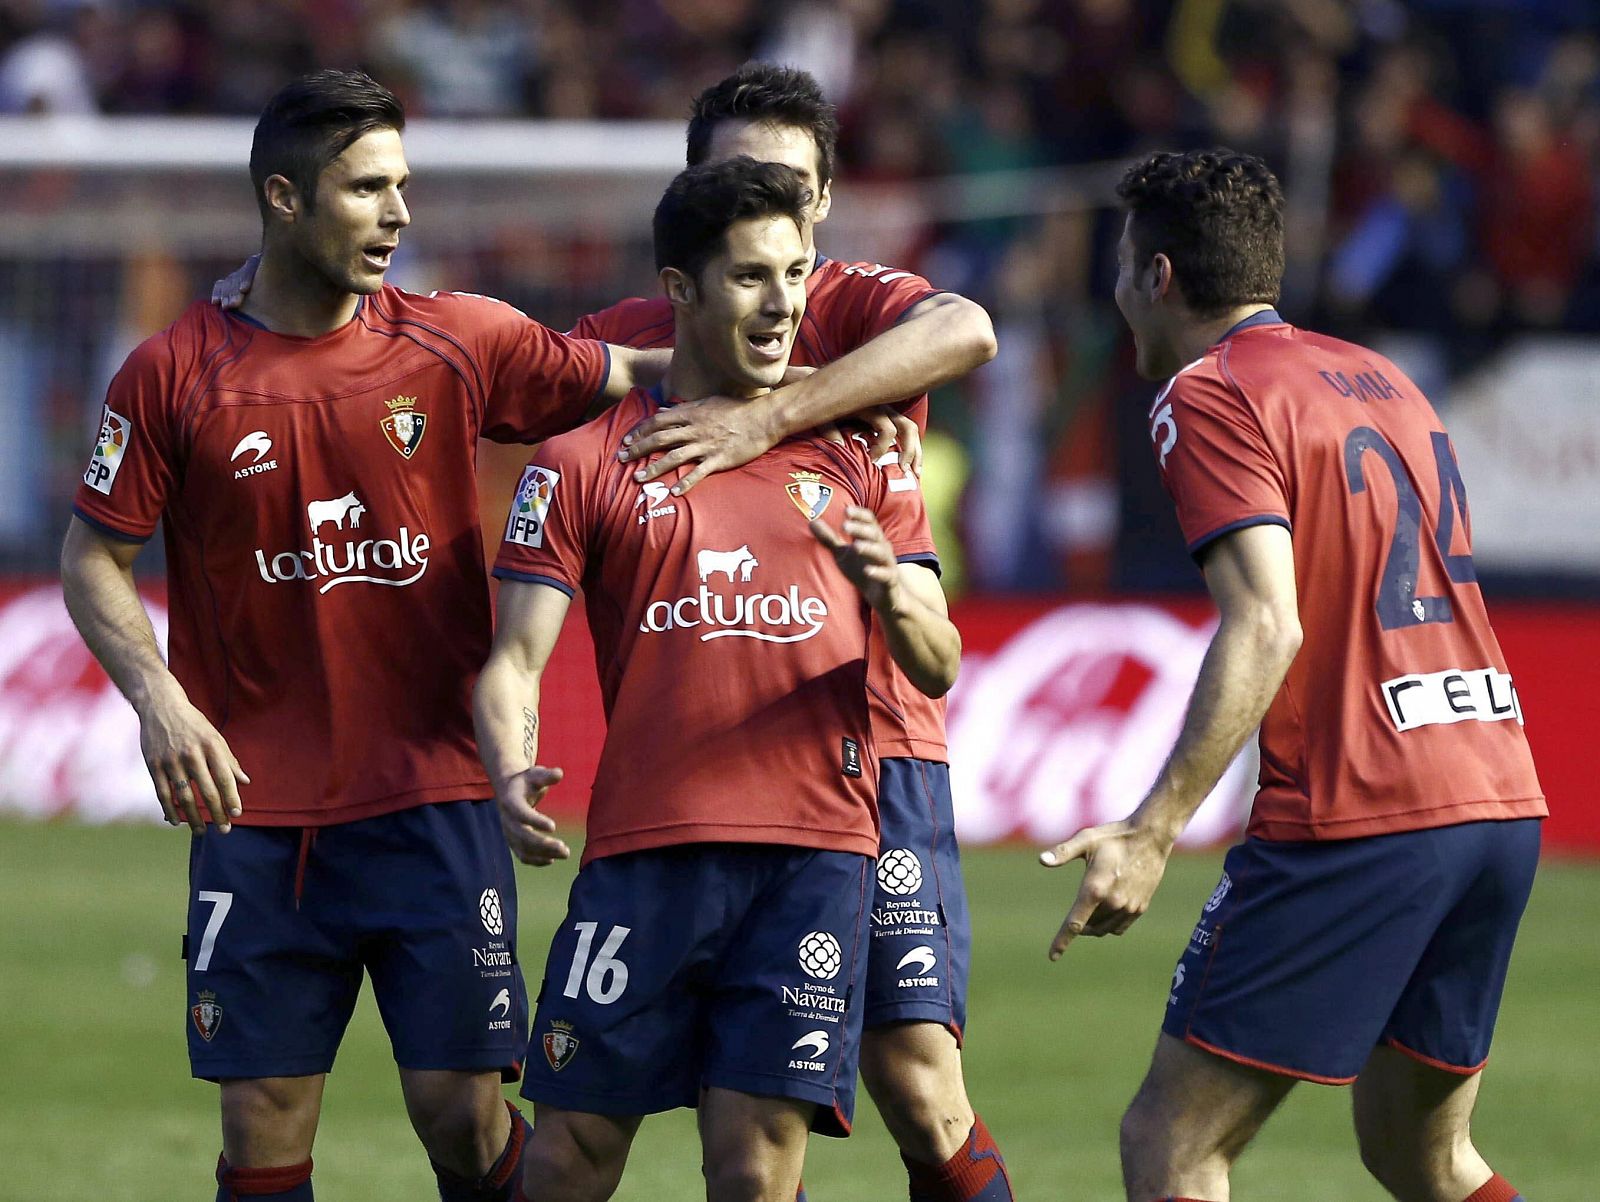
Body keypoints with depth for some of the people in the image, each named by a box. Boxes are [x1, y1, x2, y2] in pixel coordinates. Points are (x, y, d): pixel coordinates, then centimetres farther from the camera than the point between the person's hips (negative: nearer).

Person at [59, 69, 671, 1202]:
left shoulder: (454, 343, 2)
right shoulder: (174, 374, 0)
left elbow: (628, 375, 8)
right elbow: (94, 560, 5)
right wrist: (158, 696, -10)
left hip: (434, 799, 0)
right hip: (254, 812, 0)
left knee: (461, 1110, -4)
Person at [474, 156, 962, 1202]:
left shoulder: (858, 457, 14)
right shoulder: (585, 465, 9)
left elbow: (937, 668, 10)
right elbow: (515, 659, 3)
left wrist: (894, 598, -14)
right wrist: (514, 779, -18)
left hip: (814, 851, 0)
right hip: (643, 850, 0)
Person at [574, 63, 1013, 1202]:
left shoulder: (863, 305, -2)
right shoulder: (637, 335, 9)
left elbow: (964, 331, -24)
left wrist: (766, 417, -32)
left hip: (871, 737, -3)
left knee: (919, 1084, -8)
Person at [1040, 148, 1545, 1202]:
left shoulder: (1210, 396, -6)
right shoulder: (1383, 378, 20)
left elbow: (1267, 627, -17)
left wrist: (1151, 833, -22)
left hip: (1356, 818, -8)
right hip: (1503, 796, 8)